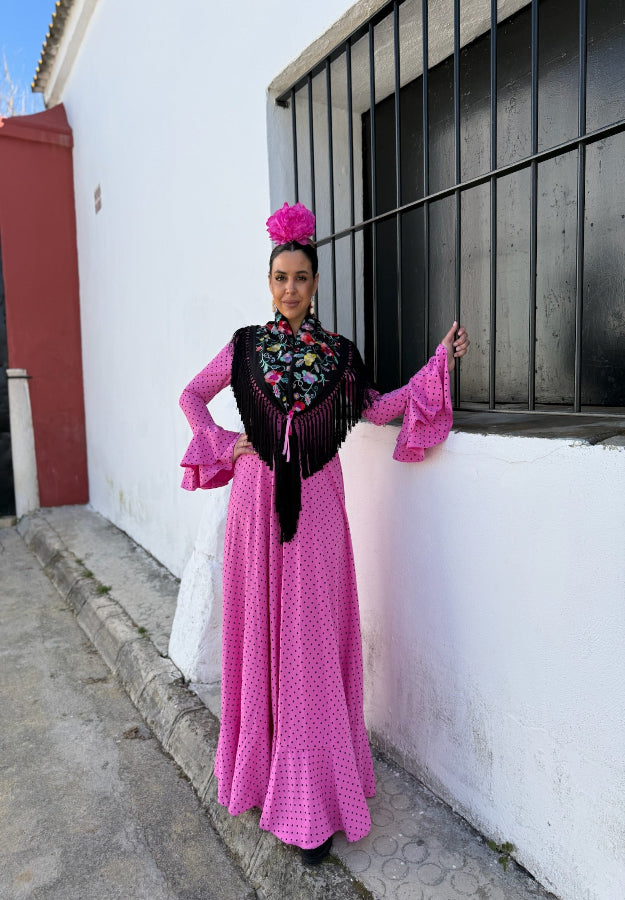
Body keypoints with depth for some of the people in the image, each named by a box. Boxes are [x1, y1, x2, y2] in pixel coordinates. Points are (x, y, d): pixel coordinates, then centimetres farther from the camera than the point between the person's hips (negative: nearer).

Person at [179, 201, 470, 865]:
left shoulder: (338, 352, 7)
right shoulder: (245, 345, 8)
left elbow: (375, 409, 6)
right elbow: (191, 397, 17)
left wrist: (439, 363, 1)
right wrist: (223, 444, 3)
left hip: (315, 508, -1)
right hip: (257, 500, 1)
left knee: (310, 640, 1)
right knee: (259, 634, 9)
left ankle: (314, 799, 14)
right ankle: (260, 766, 30)